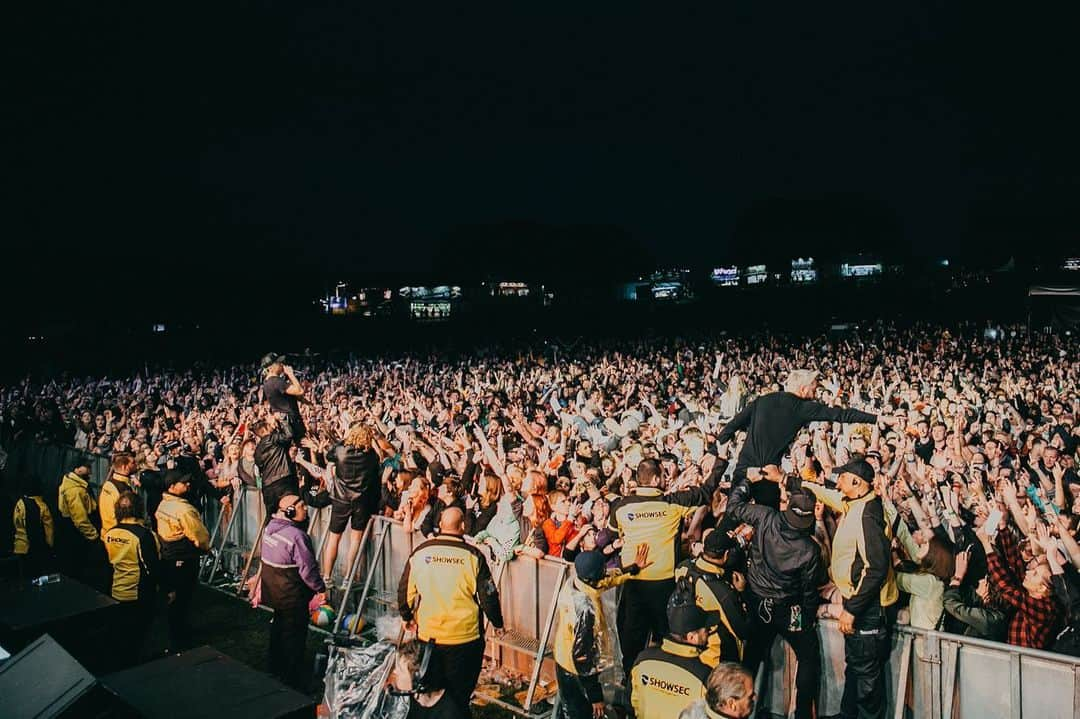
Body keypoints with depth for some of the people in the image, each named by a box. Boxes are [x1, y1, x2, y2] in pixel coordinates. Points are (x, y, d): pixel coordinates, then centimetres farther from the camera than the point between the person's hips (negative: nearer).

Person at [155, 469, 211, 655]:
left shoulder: (162, 505, 2)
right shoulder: (184, 509, -25)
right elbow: (200, 536, -19)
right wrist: (206, 547, 4)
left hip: (167, 559, 9)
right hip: (184, 562, -8)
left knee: (174, 599, 21)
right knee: (181, 602, 2)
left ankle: (180, 635, 36)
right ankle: (178, 646, 12)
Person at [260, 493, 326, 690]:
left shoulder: (270, 527, -1)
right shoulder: (297, 536, -28)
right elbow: (307, 569, -25)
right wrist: (320, 589, -11)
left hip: (273, 590, 9)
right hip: (292, 595, -9)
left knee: (278, 629, 24)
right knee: (294, 636, 5)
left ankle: (275, 670, 40)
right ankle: (292, 680, 16)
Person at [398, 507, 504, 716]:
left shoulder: (420, 553, -3)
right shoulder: (473, 556, -12)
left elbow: (404, 591, 6)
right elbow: (488, 595, -8)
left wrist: (407, 617, 24)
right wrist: (497, 622, 10)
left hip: (427, 636, 3)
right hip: (464, 638, -2)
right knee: (459, 697, 11)